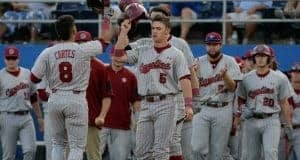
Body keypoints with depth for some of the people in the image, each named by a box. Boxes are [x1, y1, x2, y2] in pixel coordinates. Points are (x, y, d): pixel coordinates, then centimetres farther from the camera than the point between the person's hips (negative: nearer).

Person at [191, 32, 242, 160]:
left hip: (223, 110, -1)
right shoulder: (199, 62, 7)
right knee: (197, 148, -11)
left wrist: (225, 75, -23)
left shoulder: (229, 62, 3)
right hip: (202, 109, 1)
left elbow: (232, 87, -4)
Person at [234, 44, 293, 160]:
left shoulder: (279, 79, 4)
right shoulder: (246, 79, 6)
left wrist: (289, 126, 7)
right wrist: (235, 123, 5)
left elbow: (284, 103, 8)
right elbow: (240, 102, 10)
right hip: (251, 121, 2)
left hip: (271, 121, -2)